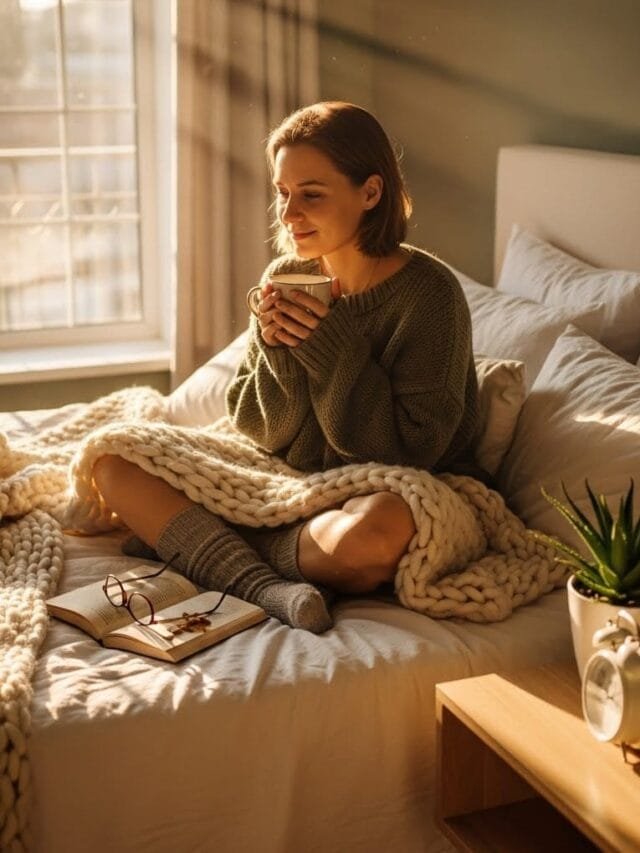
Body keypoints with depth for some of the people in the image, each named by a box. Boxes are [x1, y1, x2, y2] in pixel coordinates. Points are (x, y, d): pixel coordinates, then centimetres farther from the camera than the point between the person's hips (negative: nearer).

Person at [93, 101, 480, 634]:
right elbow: (258, 432, 4)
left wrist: (334, 349, -22)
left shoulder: (428, 292, -15)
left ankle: (216, 548, -13)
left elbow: (413, 450, -17)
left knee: (374, 533, -43)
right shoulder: (287, 278, 1)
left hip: (394, 495, -5)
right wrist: (276, 350, -16)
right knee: (113, 464, -7)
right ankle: (263, 584, -24)